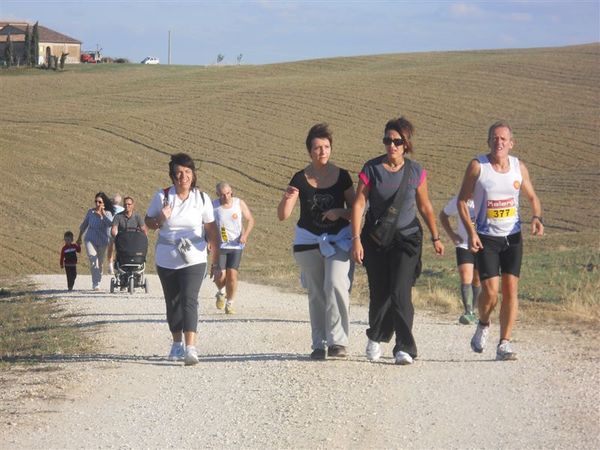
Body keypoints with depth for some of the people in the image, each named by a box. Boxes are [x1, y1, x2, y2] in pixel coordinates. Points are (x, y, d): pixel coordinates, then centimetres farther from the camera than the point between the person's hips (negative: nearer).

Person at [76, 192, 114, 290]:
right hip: (90, 240, 0)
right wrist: (79, 237, 23)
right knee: (93, 260, -18)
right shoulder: (90, 212, 3)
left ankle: (97, 283, 28)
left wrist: (102, 213, -26)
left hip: (102, 241, 0)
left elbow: (111, 223, -25)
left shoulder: (107, 213, -4)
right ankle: (95, 284, -21)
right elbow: (84, 224, 17)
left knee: (100, 263, 10)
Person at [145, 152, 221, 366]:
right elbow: (148, 222, 10)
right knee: (172, 302, 13)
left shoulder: (202, 198, -3)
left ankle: (190, 348, -24)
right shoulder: (162, 197, -2)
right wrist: (160, 219, -14)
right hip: (166, 259, 2)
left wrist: (216, 263, -1)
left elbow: (212, 232, 1)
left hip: (194, 260, -2)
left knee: (189, 300, -17)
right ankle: (177, 343, 31)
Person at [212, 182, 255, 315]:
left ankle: (229, 304, 11)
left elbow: (250, 220, 8)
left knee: (232, 275, -7)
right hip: (219, 245, -1)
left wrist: (245, 235, -9)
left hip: (236, 245, 1)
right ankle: (220, 293, 24)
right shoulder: (213, 205, -5)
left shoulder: (239, 203, -2)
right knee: (220, 275, -10)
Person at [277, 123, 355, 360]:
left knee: (335, 286, -18)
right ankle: (319, 344, 14)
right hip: (308, 242, 1)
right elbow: (282, 215, -7)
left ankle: (338, 341, -14)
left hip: (338, 240, -1)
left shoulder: (342, 176, -1)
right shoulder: (300, 179, -3)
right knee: (316, 294, 6)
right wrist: (287, 198, -28)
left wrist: (341, 212, -15)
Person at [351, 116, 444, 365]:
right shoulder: (371, 169, -4)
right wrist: (356, 239, -13)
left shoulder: (416, 172, 0)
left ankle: (404, 349, -9)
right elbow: (359, 204, -6)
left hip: (407, 238, 0)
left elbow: (425, 206, 11)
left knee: (400, 293, -13)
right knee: (379, 293, 7)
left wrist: (435, 238, 15)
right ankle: (376, 337, 34)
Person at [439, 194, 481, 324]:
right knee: (465, 278, -17)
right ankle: (468, 313, -22)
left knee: (477, 280, 10)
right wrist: (451, 234, 0)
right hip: (464, 245, 0)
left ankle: (472, 311, 27)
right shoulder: (458, 201, -5)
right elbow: (443, 215, 12)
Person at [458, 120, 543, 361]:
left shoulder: (519, 167, 1)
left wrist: (536, 217, -6)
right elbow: (462, 200, -2)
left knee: (511, 289, -4)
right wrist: (471, 232, -13)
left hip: (513, 236, 3)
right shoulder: (477, 166, -8)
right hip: (486, 239, -3)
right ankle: (483, 325, 20)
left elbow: (532, 197, 15)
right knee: (490, 291, -12)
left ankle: (504, 344, 2)